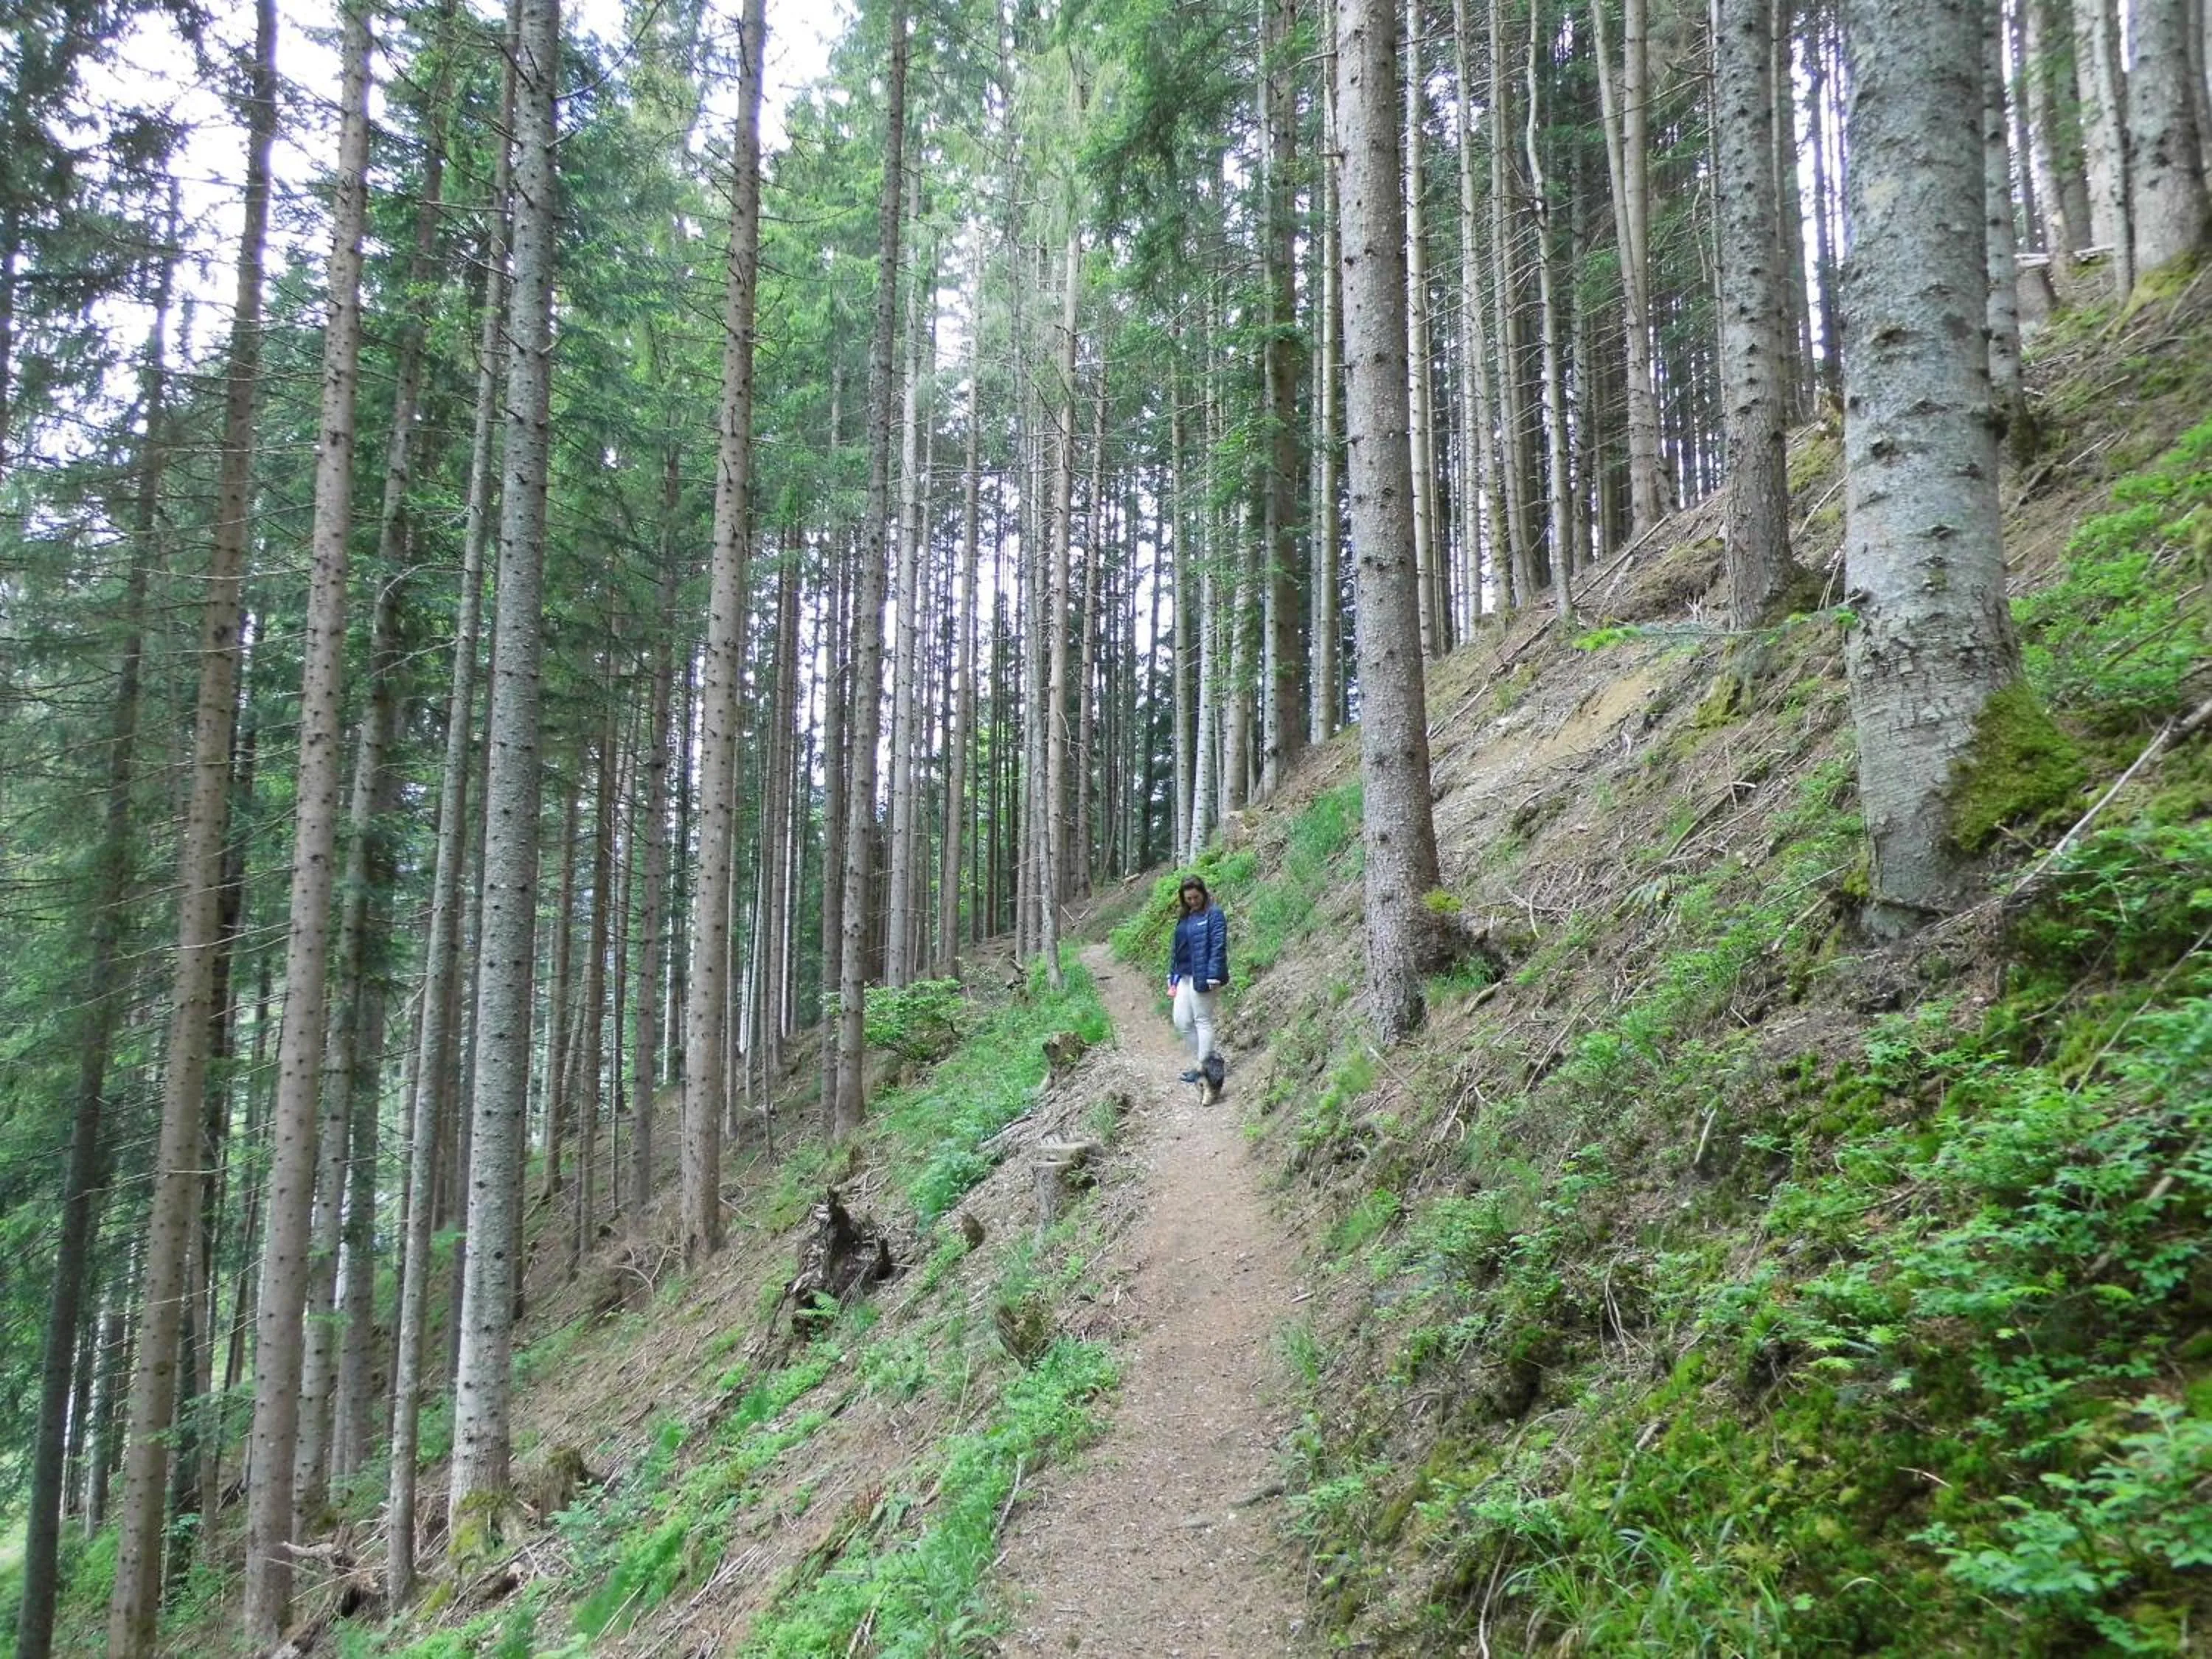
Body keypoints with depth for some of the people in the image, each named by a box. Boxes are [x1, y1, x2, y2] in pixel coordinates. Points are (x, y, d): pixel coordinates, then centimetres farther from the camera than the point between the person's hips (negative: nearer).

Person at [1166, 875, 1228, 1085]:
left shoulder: (1213, 914, -9)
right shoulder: (1185, 917, 15)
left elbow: (1218, 947, -15)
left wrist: (1214, 978, -21)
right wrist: (1173, 978, 18)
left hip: (1202, 977, -8)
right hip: (1185, 976, 8)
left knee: (1202, 1021, 0)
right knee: (1181, 1021, 8)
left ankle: (1204, 1066, 9)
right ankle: (1205, 1058, 20)